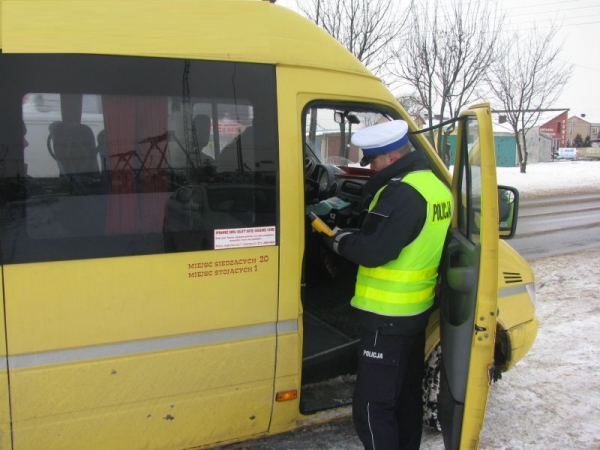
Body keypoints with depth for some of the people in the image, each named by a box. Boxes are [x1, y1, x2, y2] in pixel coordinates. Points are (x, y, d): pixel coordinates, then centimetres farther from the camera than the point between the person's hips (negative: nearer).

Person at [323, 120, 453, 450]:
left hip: (387, 315, -10)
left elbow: (372, 250, -27)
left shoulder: (403, 192, -22)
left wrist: (337, 238, -8)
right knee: (407, 393, 23)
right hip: (416, 308, 10)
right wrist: (353, 232, 5)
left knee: (372, 405, -1)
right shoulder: (436, 186, 9)